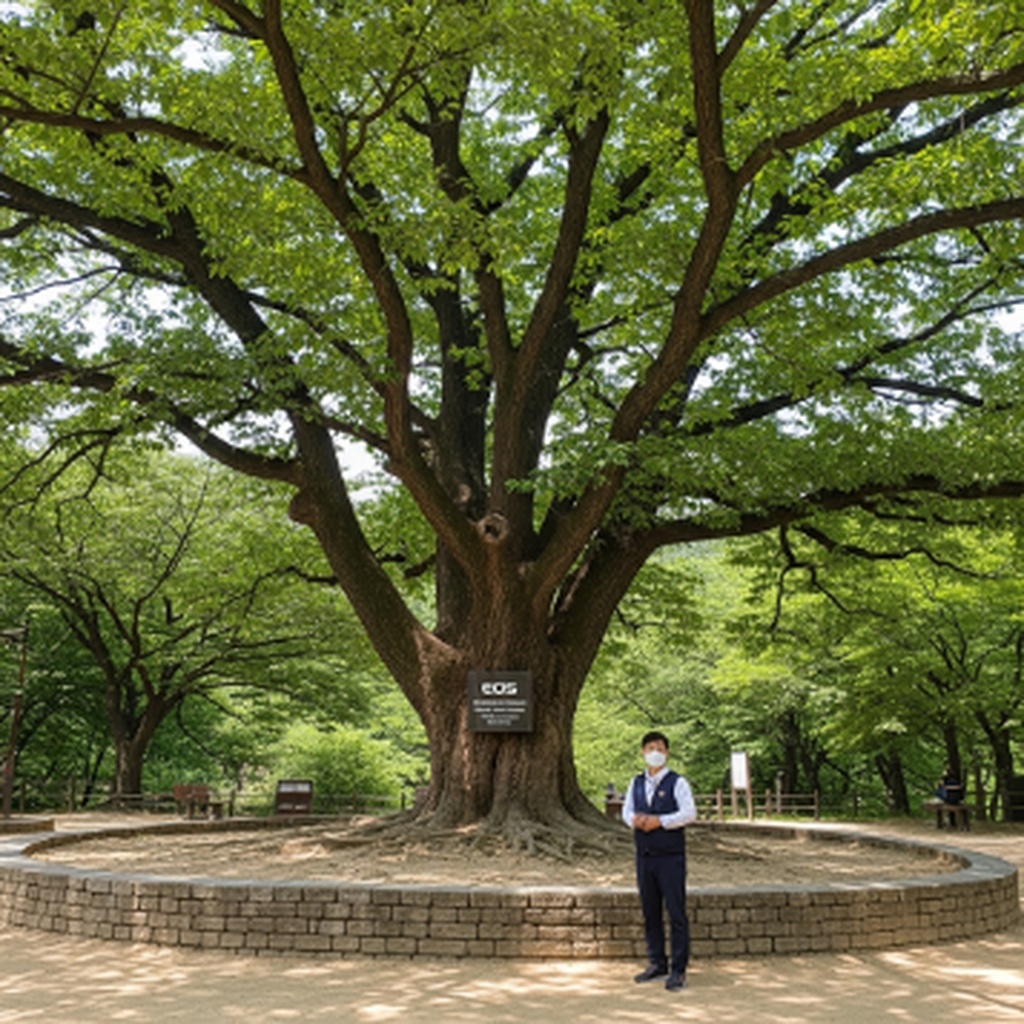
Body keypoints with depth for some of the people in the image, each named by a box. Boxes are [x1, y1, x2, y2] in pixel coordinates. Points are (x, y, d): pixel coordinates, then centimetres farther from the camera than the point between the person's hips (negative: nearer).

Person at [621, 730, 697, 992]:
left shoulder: (677, 782, -5)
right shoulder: (637, 783, 11)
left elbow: (689, 813, -13)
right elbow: (626, 810, 13)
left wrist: (660, 821, -19)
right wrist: (634, 819, -9)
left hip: (671, 856, -5)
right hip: (644, 855, 5)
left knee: (676, 912, -3)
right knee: (650, 912, 12)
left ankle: (678, 970, 4)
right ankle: (657, 963, 24)